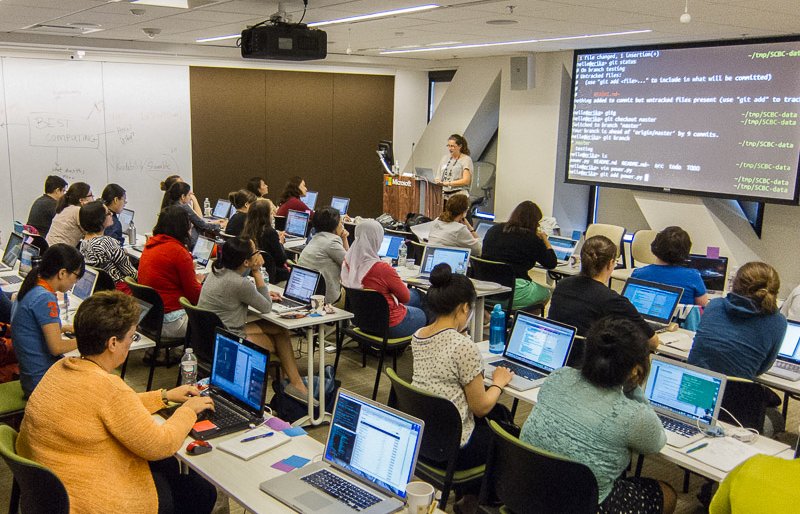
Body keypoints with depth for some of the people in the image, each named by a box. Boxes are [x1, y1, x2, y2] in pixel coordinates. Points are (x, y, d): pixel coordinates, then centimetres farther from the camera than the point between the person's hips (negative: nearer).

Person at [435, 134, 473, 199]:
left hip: (458, 195, -4)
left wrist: (447, 183, -17)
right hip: (444, 194, 5)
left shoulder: (466, 159, 0)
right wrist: (438, 181, -6)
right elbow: (438, 176, 19)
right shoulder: (445, 158, 17)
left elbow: (466, 181, -10)